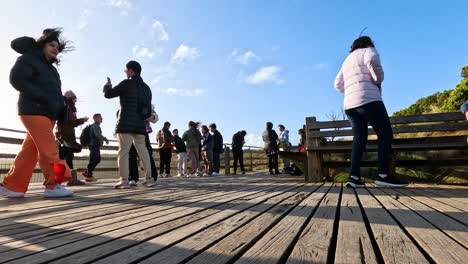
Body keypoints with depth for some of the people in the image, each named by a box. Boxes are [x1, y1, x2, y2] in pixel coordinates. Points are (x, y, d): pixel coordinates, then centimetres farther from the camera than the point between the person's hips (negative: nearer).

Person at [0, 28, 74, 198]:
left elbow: (56, 93, 21)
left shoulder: (51, 68, 27)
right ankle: (53, 185, -12)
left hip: (48, 113, 8)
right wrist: (43, 98, -19)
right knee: (48, 149, -14)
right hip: (34, 111, -8)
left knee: (30, 151, 7)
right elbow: (17, 79, -12)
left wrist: (62, 111, 6)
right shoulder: (28, 59, 3)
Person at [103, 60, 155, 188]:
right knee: (143, 151, 9)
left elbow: (108, 94, 2)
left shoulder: (127, 83, -2)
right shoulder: (146, 88, 18)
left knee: (123, 152, -3)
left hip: (126, 124, -6)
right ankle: (149, 178, 7)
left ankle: (124, 180, -6)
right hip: (140, 125, 6)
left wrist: (108, 85, 22)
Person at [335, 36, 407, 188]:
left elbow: (338, 84, 25)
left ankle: (354, 176, -7)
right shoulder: (369, 51, 10)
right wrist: (379, 80, -2)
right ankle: (383, 175, -11)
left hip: (349, 104, 7)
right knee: (386, 134, -2)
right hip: (368, 99, -7)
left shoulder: (347, 60, 30)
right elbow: (372, 61, -15)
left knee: (359, 138, 4)